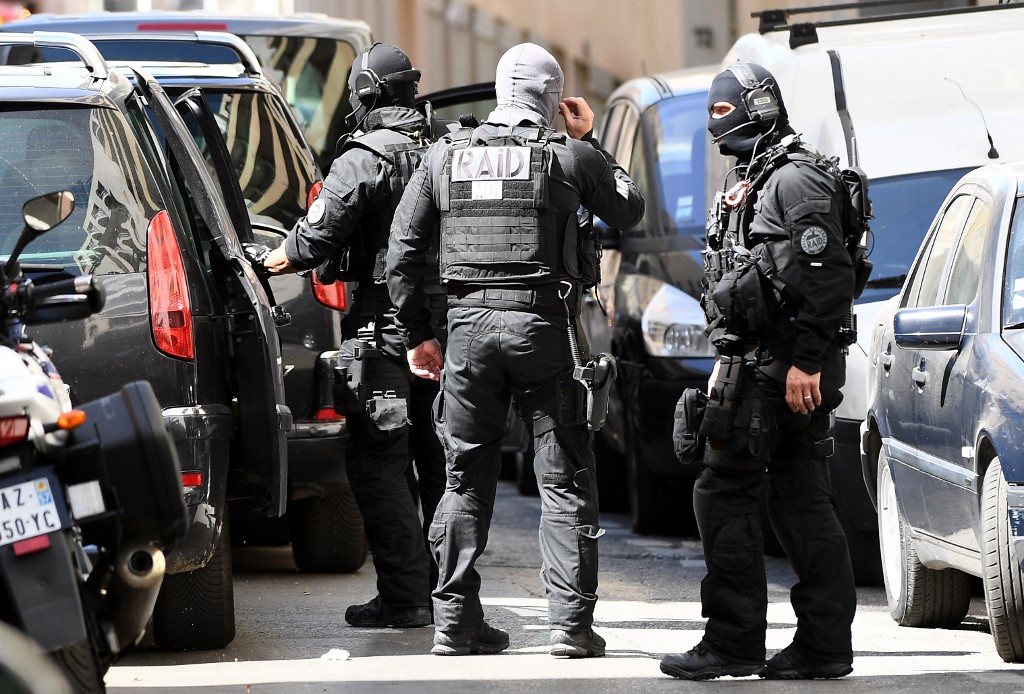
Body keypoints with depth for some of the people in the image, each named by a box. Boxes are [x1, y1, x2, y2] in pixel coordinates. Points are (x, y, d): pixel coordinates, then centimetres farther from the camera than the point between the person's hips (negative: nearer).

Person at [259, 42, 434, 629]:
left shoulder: (364, 161, -12)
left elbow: (318, 236, -16)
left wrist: (282, 258, 5)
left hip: (382, 327, -7)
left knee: (376, 465, -3)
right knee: (436, 463, 14)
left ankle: (403, 596, -6)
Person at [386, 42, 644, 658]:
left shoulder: (446, 154, 7)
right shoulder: (569, 156, -1)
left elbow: (404, 249, 8)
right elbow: (630, 211, 15)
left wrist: (418, 332, 15)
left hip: (470, 325, 3)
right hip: (545, 326, -3)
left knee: (467, 479, 11)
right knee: (566, 480, 3)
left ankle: (455, 621, 11)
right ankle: (571, 623, -2)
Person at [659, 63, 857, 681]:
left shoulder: (797, 178, -12)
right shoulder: (756, 180, 21)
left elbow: (827, 276, -20)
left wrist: (806, 362, -25)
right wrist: (731, 365, 23)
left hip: (774, 368, -10)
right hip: (761, 364, 10)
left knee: (725, 495, -8)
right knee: (801, 501, 8)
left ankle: (733, 642, -6)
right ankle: (825, 645, 8)